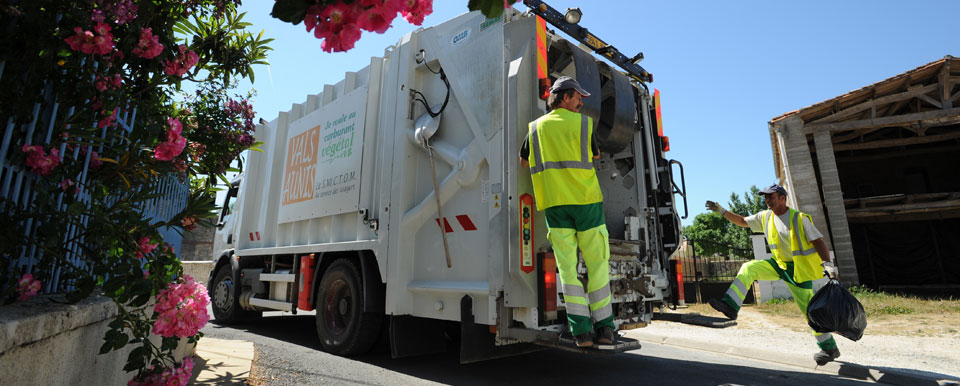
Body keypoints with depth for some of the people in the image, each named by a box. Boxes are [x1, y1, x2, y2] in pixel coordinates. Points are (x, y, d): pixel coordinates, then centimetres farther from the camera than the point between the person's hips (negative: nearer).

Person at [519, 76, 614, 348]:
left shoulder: (536, 127, 9)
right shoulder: (585, 123, 3)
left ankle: (581, 330, 1)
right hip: (586, 199, -2)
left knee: (567, 268, 3)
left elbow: (523, 162, 19)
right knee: (598, 265, 8)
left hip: (554, 203, 2)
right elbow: (596, 156, 17)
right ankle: (604, 328, 13)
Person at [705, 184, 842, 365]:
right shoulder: (765, 217, 1)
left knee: (809, 308, -1)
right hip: (778, 264, 5)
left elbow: (818, 241, -15)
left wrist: (828, 264, -26)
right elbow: (743, 221, 13)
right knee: (749, 268, -17)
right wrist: (722, 211, 4)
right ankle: (730, 306, -24)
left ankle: (829, 348, 18)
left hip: (797, 269, -5)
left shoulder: (799, 218, -13)